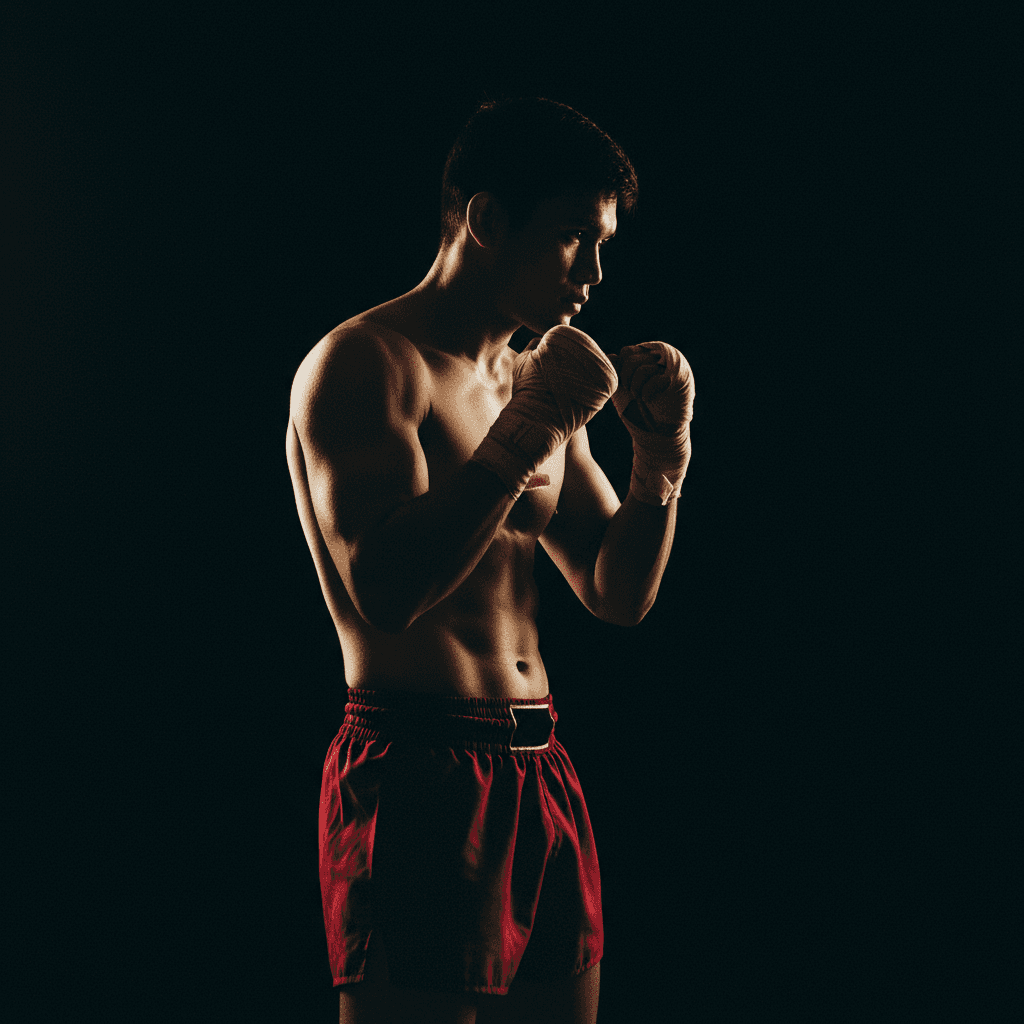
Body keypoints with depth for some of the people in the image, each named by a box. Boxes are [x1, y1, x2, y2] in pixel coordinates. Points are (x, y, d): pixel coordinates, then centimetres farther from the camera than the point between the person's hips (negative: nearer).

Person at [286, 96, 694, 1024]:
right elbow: (384, 588, -21)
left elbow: (620, 594, 17)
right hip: (416, 774, -8)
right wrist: (529, 429, -19)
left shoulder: (530, 378, 17)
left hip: (541, 775, 8)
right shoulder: (364, 363, -7)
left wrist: (660, 453, 1)